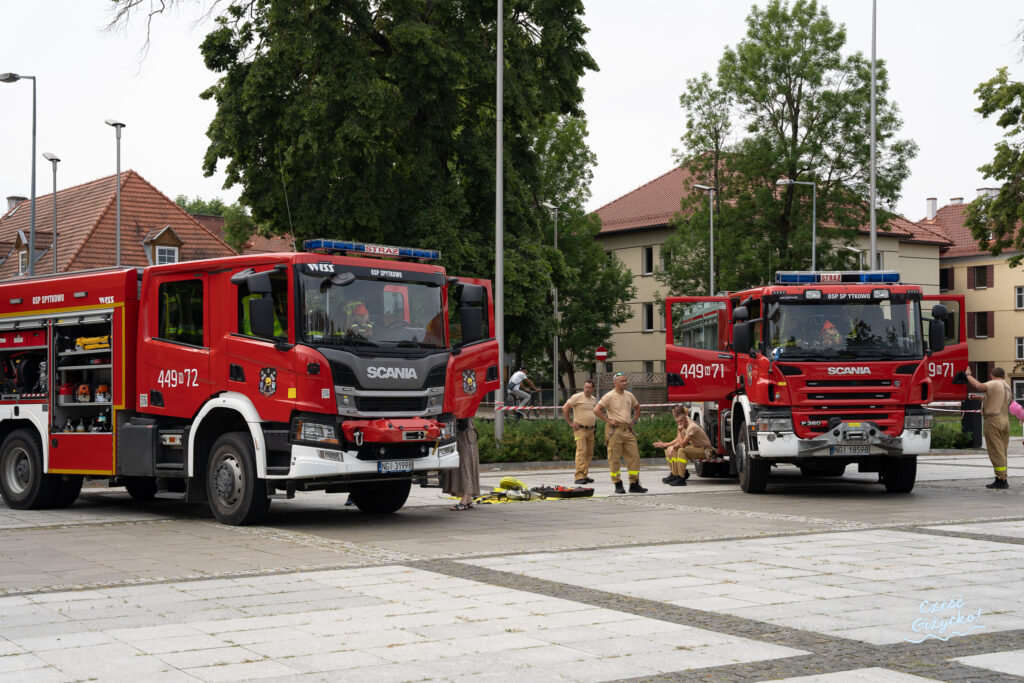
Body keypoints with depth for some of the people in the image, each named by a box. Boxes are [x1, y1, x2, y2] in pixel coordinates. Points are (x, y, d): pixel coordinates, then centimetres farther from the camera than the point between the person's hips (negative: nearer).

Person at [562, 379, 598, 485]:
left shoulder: (594, 399, 15)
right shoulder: (577, 397, -7)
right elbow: (565, 408, -10)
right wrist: (570, 422, -10)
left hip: (591, 430, 7)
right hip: (580, 429, -7)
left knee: (589, 453, 7)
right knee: (581, 451, -16)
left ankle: (585, 475, 13)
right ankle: (579, 477, -19)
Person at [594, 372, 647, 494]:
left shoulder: (629, 396, 12)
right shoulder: (609, 396, -6)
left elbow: (637, 407, 30)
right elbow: (596, 410, -10)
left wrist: (634, 421, 16)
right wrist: (608, 420, -12)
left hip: (628, 430, 5)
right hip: (615, 430, -5)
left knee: (634, 456, 1)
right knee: (614, 459, -2)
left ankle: (634, 484, 6)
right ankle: (618, 485, 5)